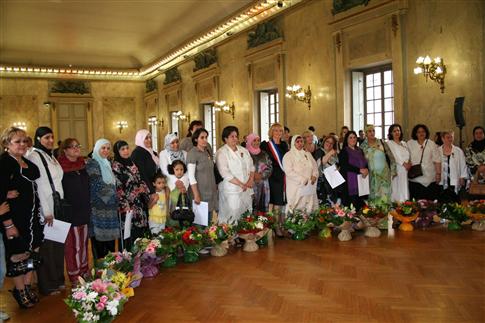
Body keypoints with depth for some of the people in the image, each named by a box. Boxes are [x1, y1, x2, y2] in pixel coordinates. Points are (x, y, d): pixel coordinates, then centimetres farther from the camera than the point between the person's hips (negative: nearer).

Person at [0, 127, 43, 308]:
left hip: (33, 216, 7)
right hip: (15, 219, -7)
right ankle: (20, 292, 25)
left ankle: (28, 288, 31)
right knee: (18, 255, 7)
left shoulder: (27, 162, 8)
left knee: (32, 251, 15)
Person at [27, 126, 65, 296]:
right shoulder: (35, 156, -11)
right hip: (45, 210, -7)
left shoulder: (51, 156, 13)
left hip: (57, 207, 7)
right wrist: (47, 212, -17)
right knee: (47, 247, 2)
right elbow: (38, 186, -16)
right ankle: (47, 286, 14)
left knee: (58, 245, 13)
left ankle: (58, 279, 26)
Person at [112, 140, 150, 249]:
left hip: (139, 203, 7)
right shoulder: (116, 166, -8)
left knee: (140, 231, 9)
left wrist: (146, 195, 12)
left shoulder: (131, 163, 13)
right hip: (128, 205, -7)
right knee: (129, 236, -3)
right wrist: (125, 206, -17)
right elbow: (118, 188, -13)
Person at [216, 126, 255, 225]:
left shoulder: (243, 150, 15)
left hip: (247, 190, 6)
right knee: (232, 218, -7)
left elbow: (251, 166, 15)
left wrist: (251, 180, -4)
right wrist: (241, 184, -14)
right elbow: (225, 173, -14)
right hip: (231, 191, -6)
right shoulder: (221, 152, -5)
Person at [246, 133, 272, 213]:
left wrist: (261, 175, -7)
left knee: (263, 208, 2)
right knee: (251, 208, -8)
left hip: (263, 186, 4)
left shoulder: (264, 154, 14)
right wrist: (253, 176, -14)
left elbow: (270, 167, 9)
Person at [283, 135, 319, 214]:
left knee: (309, 207, 1)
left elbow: (315, 167, 14)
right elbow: (289, 171, -12)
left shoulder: (308, 154, 17)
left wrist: (314, 176, -7)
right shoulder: (288, 156, -2)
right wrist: (303, 180, -15)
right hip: (296, 188, -5)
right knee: (296, 210, -7)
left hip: (309, 186, 5)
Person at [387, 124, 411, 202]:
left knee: (405, 190, 3)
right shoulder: (389, 143, 1)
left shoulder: (404, 144, 19)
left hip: (406, 170, 5)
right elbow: (394, 155, -10)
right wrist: (404, 163, -17)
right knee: (397, 189, -7)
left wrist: (409, 163, -6)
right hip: (396, 170, -5)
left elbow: (408, 156, 14)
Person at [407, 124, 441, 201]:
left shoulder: (431, 144, 7)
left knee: (430, 201, -1)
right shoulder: (410, 144, 7)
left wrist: (438, 174, -1)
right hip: (415, 178, 0)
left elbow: (437, 161, 4)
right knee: (416, 202, -2)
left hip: (430, 178, 0)